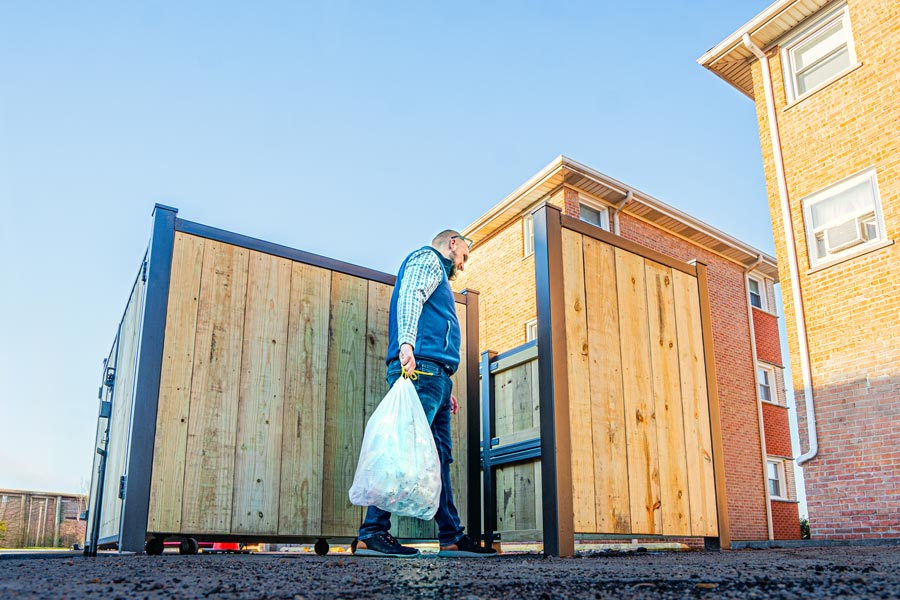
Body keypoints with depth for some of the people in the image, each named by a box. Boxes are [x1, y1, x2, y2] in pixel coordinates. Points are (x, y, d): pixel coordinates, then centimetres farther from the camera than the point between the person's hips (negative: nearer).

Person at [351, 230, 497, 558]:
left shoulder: (438, 272, 35)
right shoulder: (427, 258, 7)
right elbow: (408, 297, -13)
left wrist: (444, 388, 24)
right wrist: (406, 343, -30)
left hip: (435, 376, 10)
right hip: (422, 367, -10)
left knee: (439, 456, 6)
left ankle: (451, 537, 8)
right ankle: (371, 533, -16)